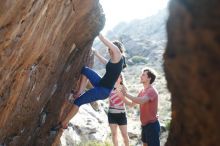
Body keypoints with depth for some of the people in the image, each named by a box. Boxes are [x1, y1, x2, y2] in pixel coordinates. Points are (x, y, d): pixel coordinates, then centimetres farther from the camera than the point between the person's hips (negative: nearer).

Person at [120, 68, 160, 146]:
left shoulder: (152, 91, -18)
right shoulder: (142, 91, 10)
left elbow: (141, 101, -36)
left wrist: (126, 94, -30)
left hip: (152, 124, -9)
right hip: (144, 124, 9)